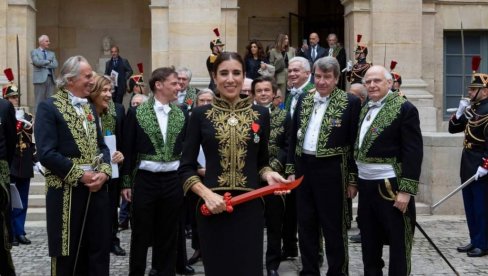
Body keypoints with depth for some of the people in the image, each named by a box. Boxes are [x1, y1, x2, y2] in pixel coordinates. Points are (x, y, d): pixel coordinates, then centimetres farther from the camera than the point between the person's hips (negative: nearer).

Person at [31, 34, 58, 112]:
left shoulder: (52, 53, 20)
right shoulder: (34, 52, 7)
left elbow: (55, 65, 3)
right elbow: (37, 62, -12)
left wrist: (43, 64, -5)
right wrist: (48, 62, -1)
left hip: (50, 79, 4)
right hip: (40, 79, -4)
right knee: (39, 101, -5)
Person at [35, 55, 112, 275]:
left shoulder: (89, 107, 14)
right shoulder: (49, 107, -8)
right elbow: (46, 153, -16)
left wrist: (104, 171, -4)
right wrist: (80, 175, -16)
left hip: (96, 189, 6)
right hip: (66, 192, -6)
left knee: (99, 251, 10)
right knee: (67, 255, 4)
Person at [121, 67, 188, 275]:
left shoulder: (182, 115, 5)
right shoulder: (136, 114, -3)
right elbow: (128, 149, -1)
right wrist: (126, 183, -1)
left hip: (173, 181, 3)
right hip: (145, 180, -2)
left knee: (168, 235, 10)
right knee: (140, 235, 7)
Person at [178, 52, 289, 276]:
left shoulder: (260, 114, 5)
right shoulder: (200, 114, 1)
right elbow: (185, 168, 1)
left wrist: (268, 175, -7)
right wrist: (206, 193, -14)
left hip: (250, 206, 1)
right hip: (212, 207, -1)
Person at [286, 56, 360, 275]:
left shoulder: (350, 102, -6)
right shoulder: (304, 99, 8)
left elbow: (354, 143, -6)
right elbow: (293, 136, 12)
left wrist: (352, 179, -8)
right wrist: (291, 169, 9)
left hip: (331, 171, -5)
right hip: (303, 167, 5)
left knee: (333, 227, 4)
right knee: (306, 225, 13)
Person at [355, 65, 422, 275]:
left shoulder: (404, 108, -9)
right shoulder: (364, 109, 12)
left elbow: (413, 152, -14)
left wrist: (407, 189, -19)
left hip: (390, 186, -7)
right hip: (365, 184, 7)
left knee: (398, 241, 4)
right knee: (369, 241, 16)